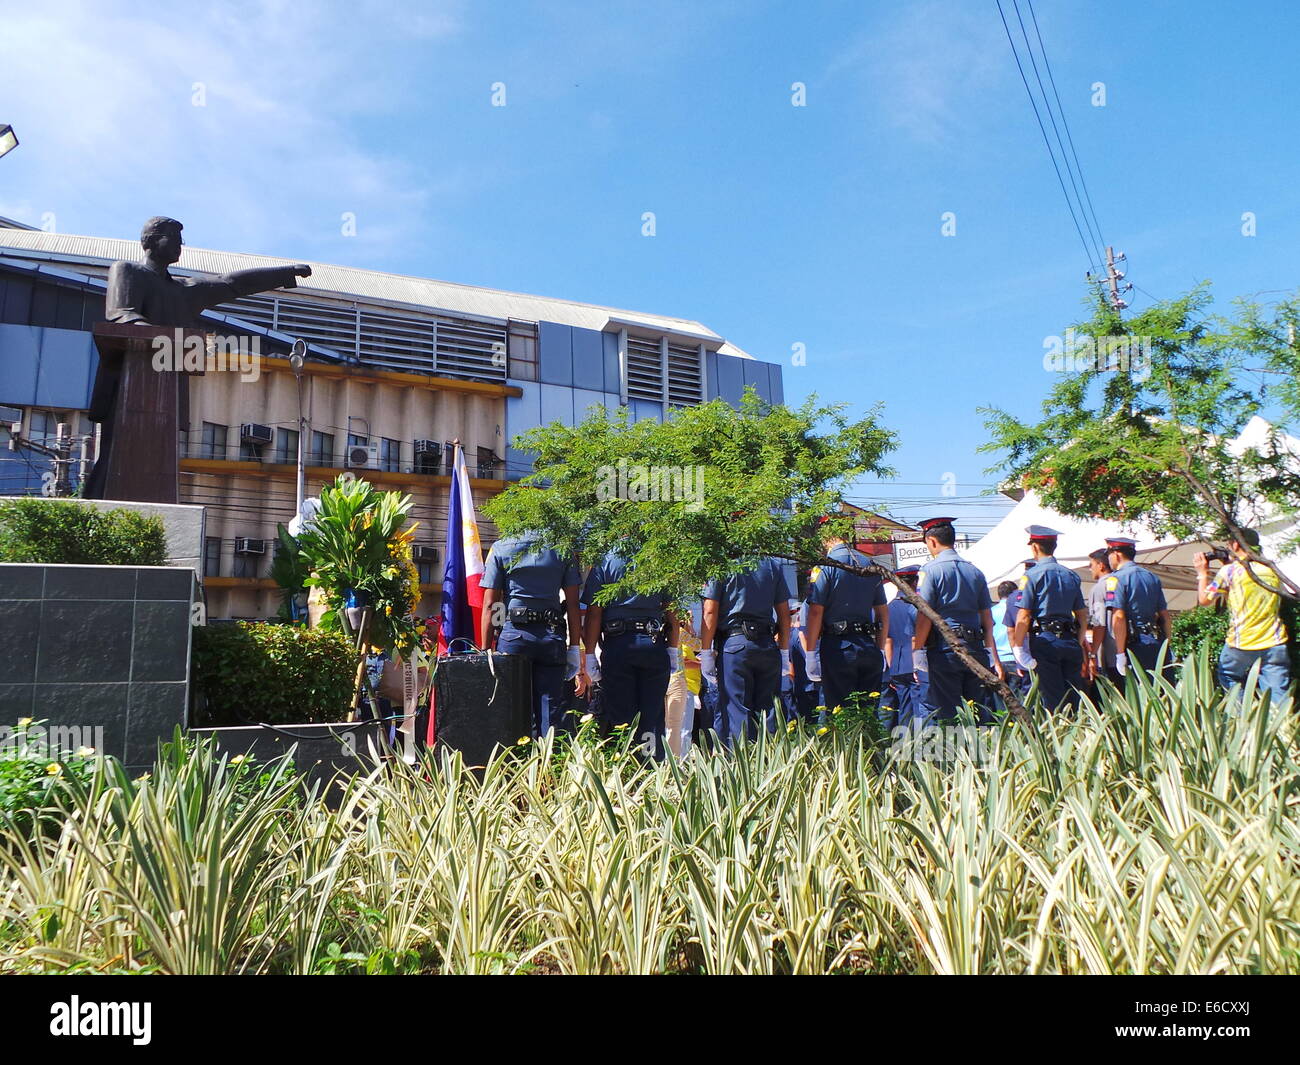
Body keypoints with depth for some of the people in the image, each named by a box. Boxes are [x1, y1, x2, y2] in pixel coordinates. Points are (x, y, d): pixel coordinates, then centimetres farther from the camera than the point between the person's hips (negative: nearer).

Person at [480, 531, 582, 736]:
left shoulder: (500, 549, 4)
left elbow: (490, 605, 0)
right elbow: (572, 604, 4)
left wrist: (485, 650, 4)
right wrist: (574, 648, 7)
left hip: (514, 634, -1)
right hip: (552, 636, 1)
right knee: (551, 710, 4)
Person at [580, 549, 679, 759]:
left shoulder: (605, 562, 3)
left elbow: (594, 614, -1)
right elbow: (672, 612, 7)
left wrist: (590, 657, 0)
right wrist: (673, 652, 11)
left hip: (617, 645, -2)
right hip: (655, 646, 2)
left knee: (619, 718, 3)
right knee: (653, 717, 7)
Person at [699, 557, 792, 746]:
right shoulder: (773, 564, 12)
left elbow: (710, 612, -5)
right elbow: (784, 613, 13)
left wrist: (706, 653, -1)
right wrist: (784, 653, 18)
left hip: (733, 644, -3)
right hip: (768, 646, 4)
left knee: (736, 712, -1)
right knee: (767, 713, 9)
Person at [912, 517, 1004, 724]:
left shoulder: (931, 570, -5)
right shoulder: (975, 572, 12)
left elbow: (924, 617, -12)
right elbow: (987, 621, 12)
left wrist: (916, 654, -7)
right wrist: (995, 660, 15)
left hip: (943, 649, -5)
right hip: (975, 649, 5)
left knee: (945, 716, -1)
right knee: (982, 713, 10)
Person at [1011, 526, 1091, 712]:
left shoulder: (1031, 575, -6)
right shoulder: (1072, 576, 12)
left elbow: (1024, 616, -11)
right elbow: (1082, 615, 15)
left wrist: (1018, 647, -7)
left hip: (1044, 641, -5)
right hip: (1070, 641, 5)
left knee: (1052, 701, -3)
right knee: (1075, 698, 9)